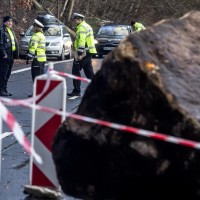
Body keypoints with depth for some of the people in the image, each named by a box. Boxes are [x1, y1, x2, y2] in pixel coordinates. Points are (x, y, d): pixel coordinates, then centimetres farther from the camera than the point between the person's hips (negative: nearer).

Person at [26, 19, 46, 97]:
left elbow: (33, 48, -21)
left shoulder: (36, 36, -14)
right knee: (41, 75, 14)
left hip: (37, 58, -10)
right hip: (42, 58, 10)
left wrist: (29, 57, -19)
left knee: (36, 76, -8)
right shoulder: (42, 35, 18)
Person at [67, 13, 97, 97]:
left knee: (76, 71, -5)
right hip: (89, 52, 10)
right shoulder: (87, 26, 20)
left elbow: (81, 42, -22)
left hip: (83, 53, -10)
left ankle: (76, 91, -4)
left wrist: (79, 54, -24)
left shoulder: (82, 27, -13)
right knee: (89, 72, 13)